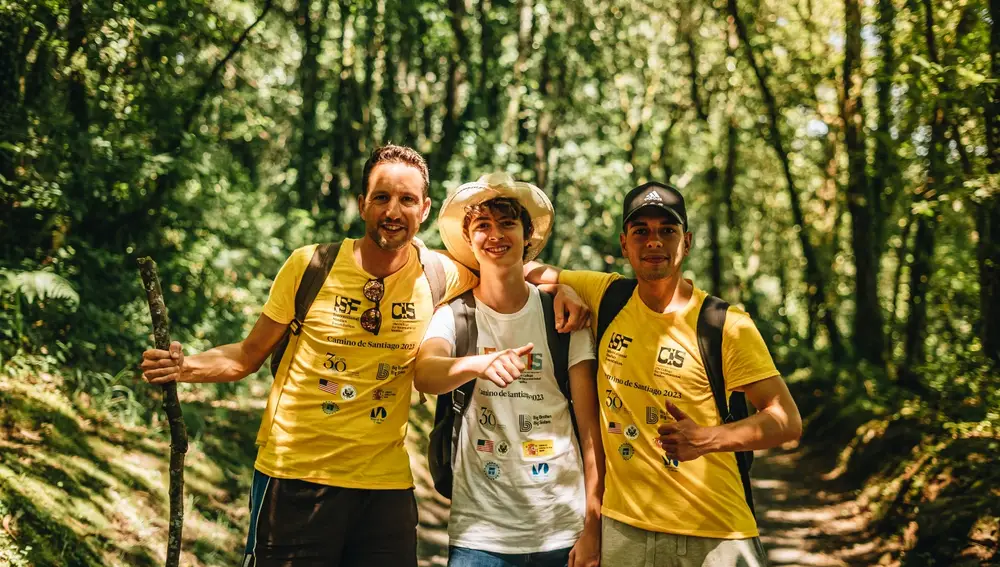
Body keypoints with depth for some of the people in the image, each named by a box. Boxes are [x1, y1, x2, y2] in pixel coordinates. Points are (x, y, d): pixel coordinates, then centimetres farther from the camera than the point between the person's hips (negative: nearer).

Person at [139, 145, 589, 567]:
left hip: (387, 483, 2)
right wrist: (187, 367, -16)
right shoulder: (310, 266, -6)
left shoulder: (441, 277, -3)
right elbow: (248, 356, 2)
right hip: (294, 476, -2)